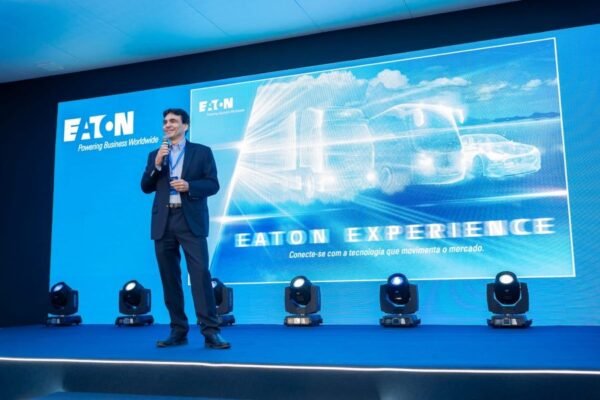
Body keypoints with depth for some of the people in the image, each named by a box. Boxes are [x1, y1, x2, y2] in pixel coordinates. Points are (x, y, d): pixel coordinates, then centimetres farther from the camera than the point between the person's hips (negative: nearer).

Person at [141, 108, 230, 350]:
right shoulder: (155, 155, 17)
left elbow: (213, 184, 2)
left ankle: (210, 332, -10)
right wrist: (157, 164, -4)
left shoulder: (202, 152, 8)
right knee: (170, 278, 4)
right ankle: (178, 331, 11)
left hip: (191, 221, -4)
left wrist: (189, 186, -15)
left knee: (200, 273, -12)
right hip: (163, 222, 4)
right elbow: (146, 187, 9)